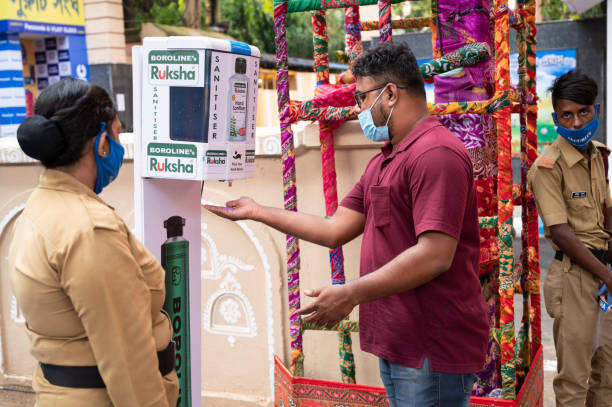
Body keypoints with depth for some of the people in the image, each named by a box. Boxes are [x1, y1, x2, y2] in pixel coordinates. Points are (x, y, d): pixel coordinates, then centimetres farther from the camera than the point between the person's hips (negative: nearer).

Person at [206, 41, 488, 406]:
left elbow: (434, 257, -24)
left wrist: (351, 295, -20)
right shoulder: (384, 160, 18)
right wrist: (257, 211, 13)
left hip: (432, 350, -9)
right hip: (397, 343, 9)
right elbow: (336, 230, 14)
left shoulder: (436, 153, -16)